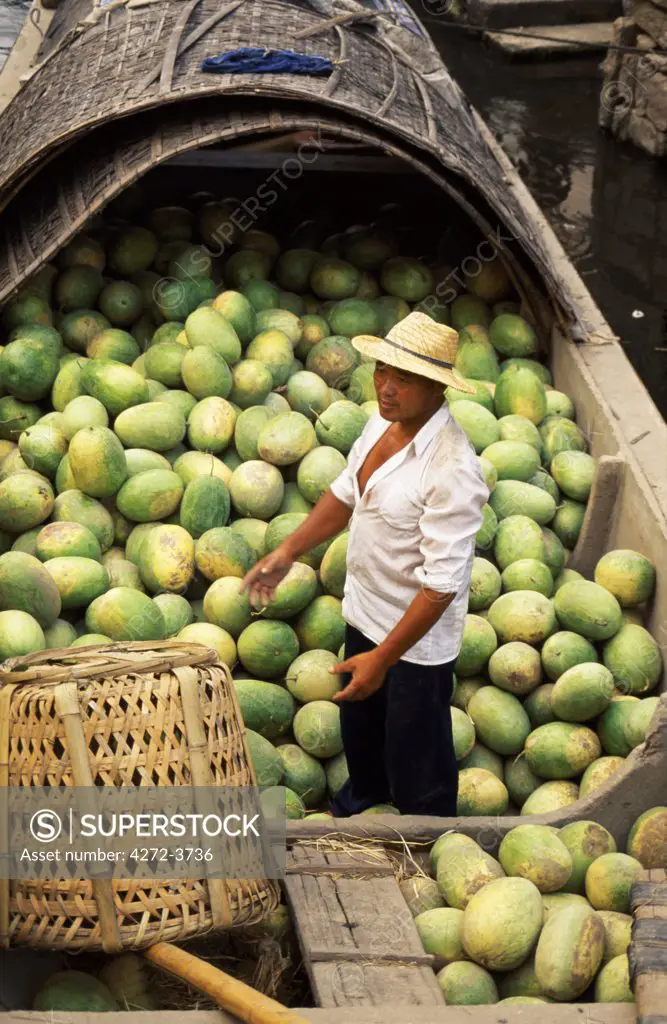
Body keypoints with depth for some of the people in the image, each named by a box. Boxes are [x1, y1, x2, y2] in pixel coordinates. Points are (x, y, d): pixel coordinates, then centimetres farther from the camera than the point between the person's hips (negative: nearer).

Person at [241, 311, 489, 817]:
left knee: (415, 757, 12)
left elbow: (442, 584, -31)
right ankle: (364, 793, 62)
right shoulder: (383, 421, -7)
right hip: (364, 612, 9)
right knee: (358, 718, 32)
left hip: (417, 637, -8)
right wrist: (286, 553, 7)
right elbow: (346, 494, 11)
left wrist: (383, 658, -27)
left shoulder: (452, 470, -34)